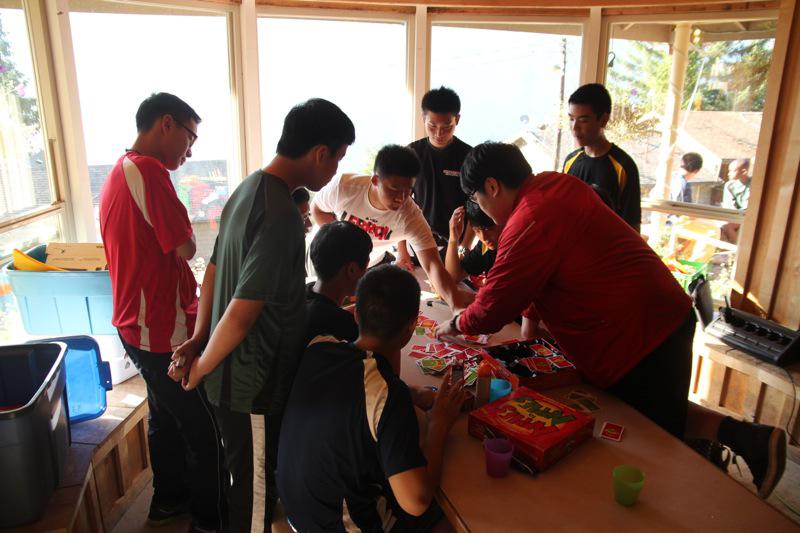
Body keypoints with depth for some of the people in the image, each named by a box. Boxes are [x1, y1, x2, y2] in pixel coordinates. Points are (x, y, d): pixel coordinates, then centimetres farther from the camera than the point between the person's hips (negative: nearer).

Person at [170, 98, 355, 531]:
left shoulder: (247, 189, 4)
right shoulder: (281, 214, -27)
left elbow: (214, 270, 9)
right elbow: (241, 314, -28)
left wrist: (199, 338, 7)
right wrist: (201, 368, -12)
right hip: (263, 377, -8)